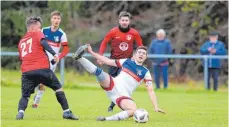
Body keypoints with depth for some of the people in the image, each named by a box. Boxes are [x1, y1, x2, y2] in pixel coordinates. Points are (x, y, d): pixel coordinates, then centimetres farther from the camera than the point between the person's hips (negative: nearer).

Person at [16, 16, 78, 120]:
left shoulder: (21, 41, 25)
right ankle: (67, 112, 8)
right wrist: (54, 54, -21)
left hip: (26, 72, 4)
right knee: (58, 88, 13)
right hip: (42, 69, -4)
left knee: (25, 95, 11)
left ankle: (20, 112, -18)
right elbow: (43, 43, -11)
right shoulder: (37, 34, 10)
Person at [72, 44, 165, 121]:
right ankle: (79, 58, -23)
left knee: (134, 110, -32)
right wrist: (91, 52, 12)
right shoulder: (126, 62, 11)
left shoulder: (145, 72, 6)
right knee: (98, 71, -27)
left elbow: (150, 91, 2)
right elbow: (107, 61, 15)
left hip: (123, 96, -1)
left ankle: (107, 119, -27)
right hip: (112, 86, 1)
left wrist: (156, 107, -10)